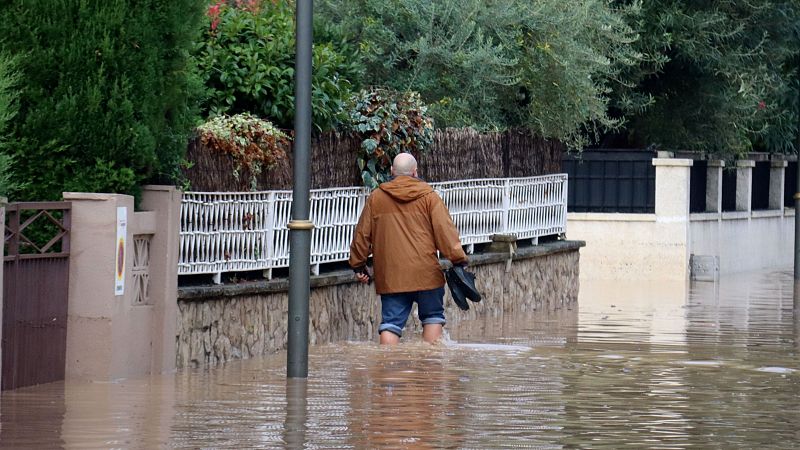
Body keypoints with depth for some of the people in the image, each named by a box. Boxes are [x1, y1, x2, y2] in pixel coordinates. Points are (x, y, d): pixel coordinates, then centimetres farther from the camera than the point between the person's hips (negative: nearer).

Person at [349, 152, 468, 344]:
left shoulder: (376, 197, 7)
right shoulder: (428, 196, 0)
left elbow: (362, 235, 12)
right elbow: (445, 230, -5)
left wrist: (359, 266, 23)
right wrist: (459, 260, -2)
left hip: (390, 276, 1)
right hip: (425, 272, -1)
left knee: (390, 323, 2)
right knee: (433, 318, 12)